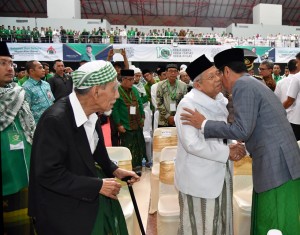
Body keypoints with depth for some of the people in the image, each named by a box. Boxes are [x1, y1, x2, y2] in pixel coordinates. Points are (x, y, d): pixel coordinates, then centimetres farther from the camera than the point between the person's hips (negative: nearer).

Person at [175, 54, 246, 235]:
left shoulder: (220, 100, 4)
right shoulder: (188, 105, -18)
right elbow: (192, 144, -26)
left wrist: (237, 146, -9)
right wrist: (226, 152, -18)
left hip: (221, 173, 7)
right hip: (199, 177, -7)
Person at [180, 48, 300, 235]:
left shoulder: (242, 86, -12)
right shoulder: (255, 84, 17)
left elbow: (242, 130, -20)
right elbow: (280, 114, 25)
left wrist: (204, 124, -11)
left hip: (276, 164, -9)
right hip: (279, 162, 9)